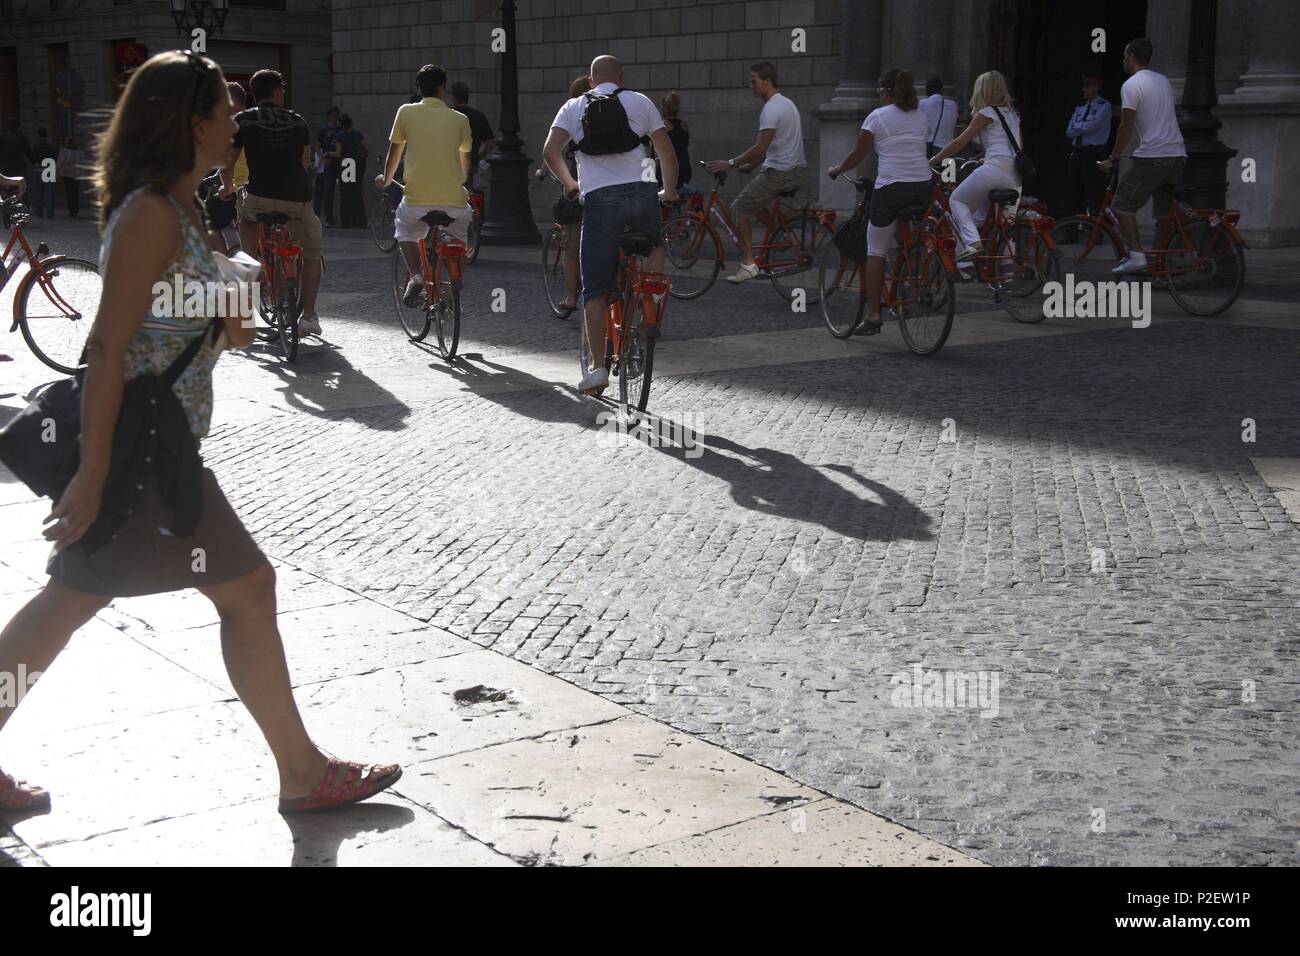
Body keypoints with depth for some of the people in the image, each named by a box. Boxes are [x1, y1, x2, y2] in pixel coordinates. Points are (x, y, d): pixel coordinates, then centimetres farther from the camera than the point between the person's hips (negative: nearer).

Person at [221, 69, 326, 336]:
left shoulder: (243, 120, 6)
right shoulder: (298, 121, 13)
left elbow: (227, 164, 9)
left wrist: (227, 187, 30)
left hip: (261, 197, -1)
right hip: (298, 199, 1)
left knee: (246, 213, 34)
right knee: (312, 254, 21)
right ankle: (309, 316, 15)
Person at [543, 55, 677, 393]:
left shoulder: (573, 107, 14)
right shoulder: (640, 102, 12)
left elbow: (550, 152, 2)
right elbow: (667, 153, 9)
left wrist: (569, 184, 19)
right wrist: (669, 191, 25)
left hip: (599, 200, 0)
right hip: (641, 193, 0)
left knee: (595, 289, 5)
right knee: (655, 244, 32)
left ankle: (598, 365, -1)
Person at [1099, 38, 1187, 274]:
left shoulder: (1131, 85, -8)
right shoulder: (1163, 80, 18)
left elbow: (1126, 127, -12)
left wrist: (1112, 159, -4)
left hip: (1151, 156, -8)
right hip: (1178, 155, 8)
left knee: (1123, 205, 0)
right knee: (1165, 210, 14)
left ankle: (1136, 255, -9)